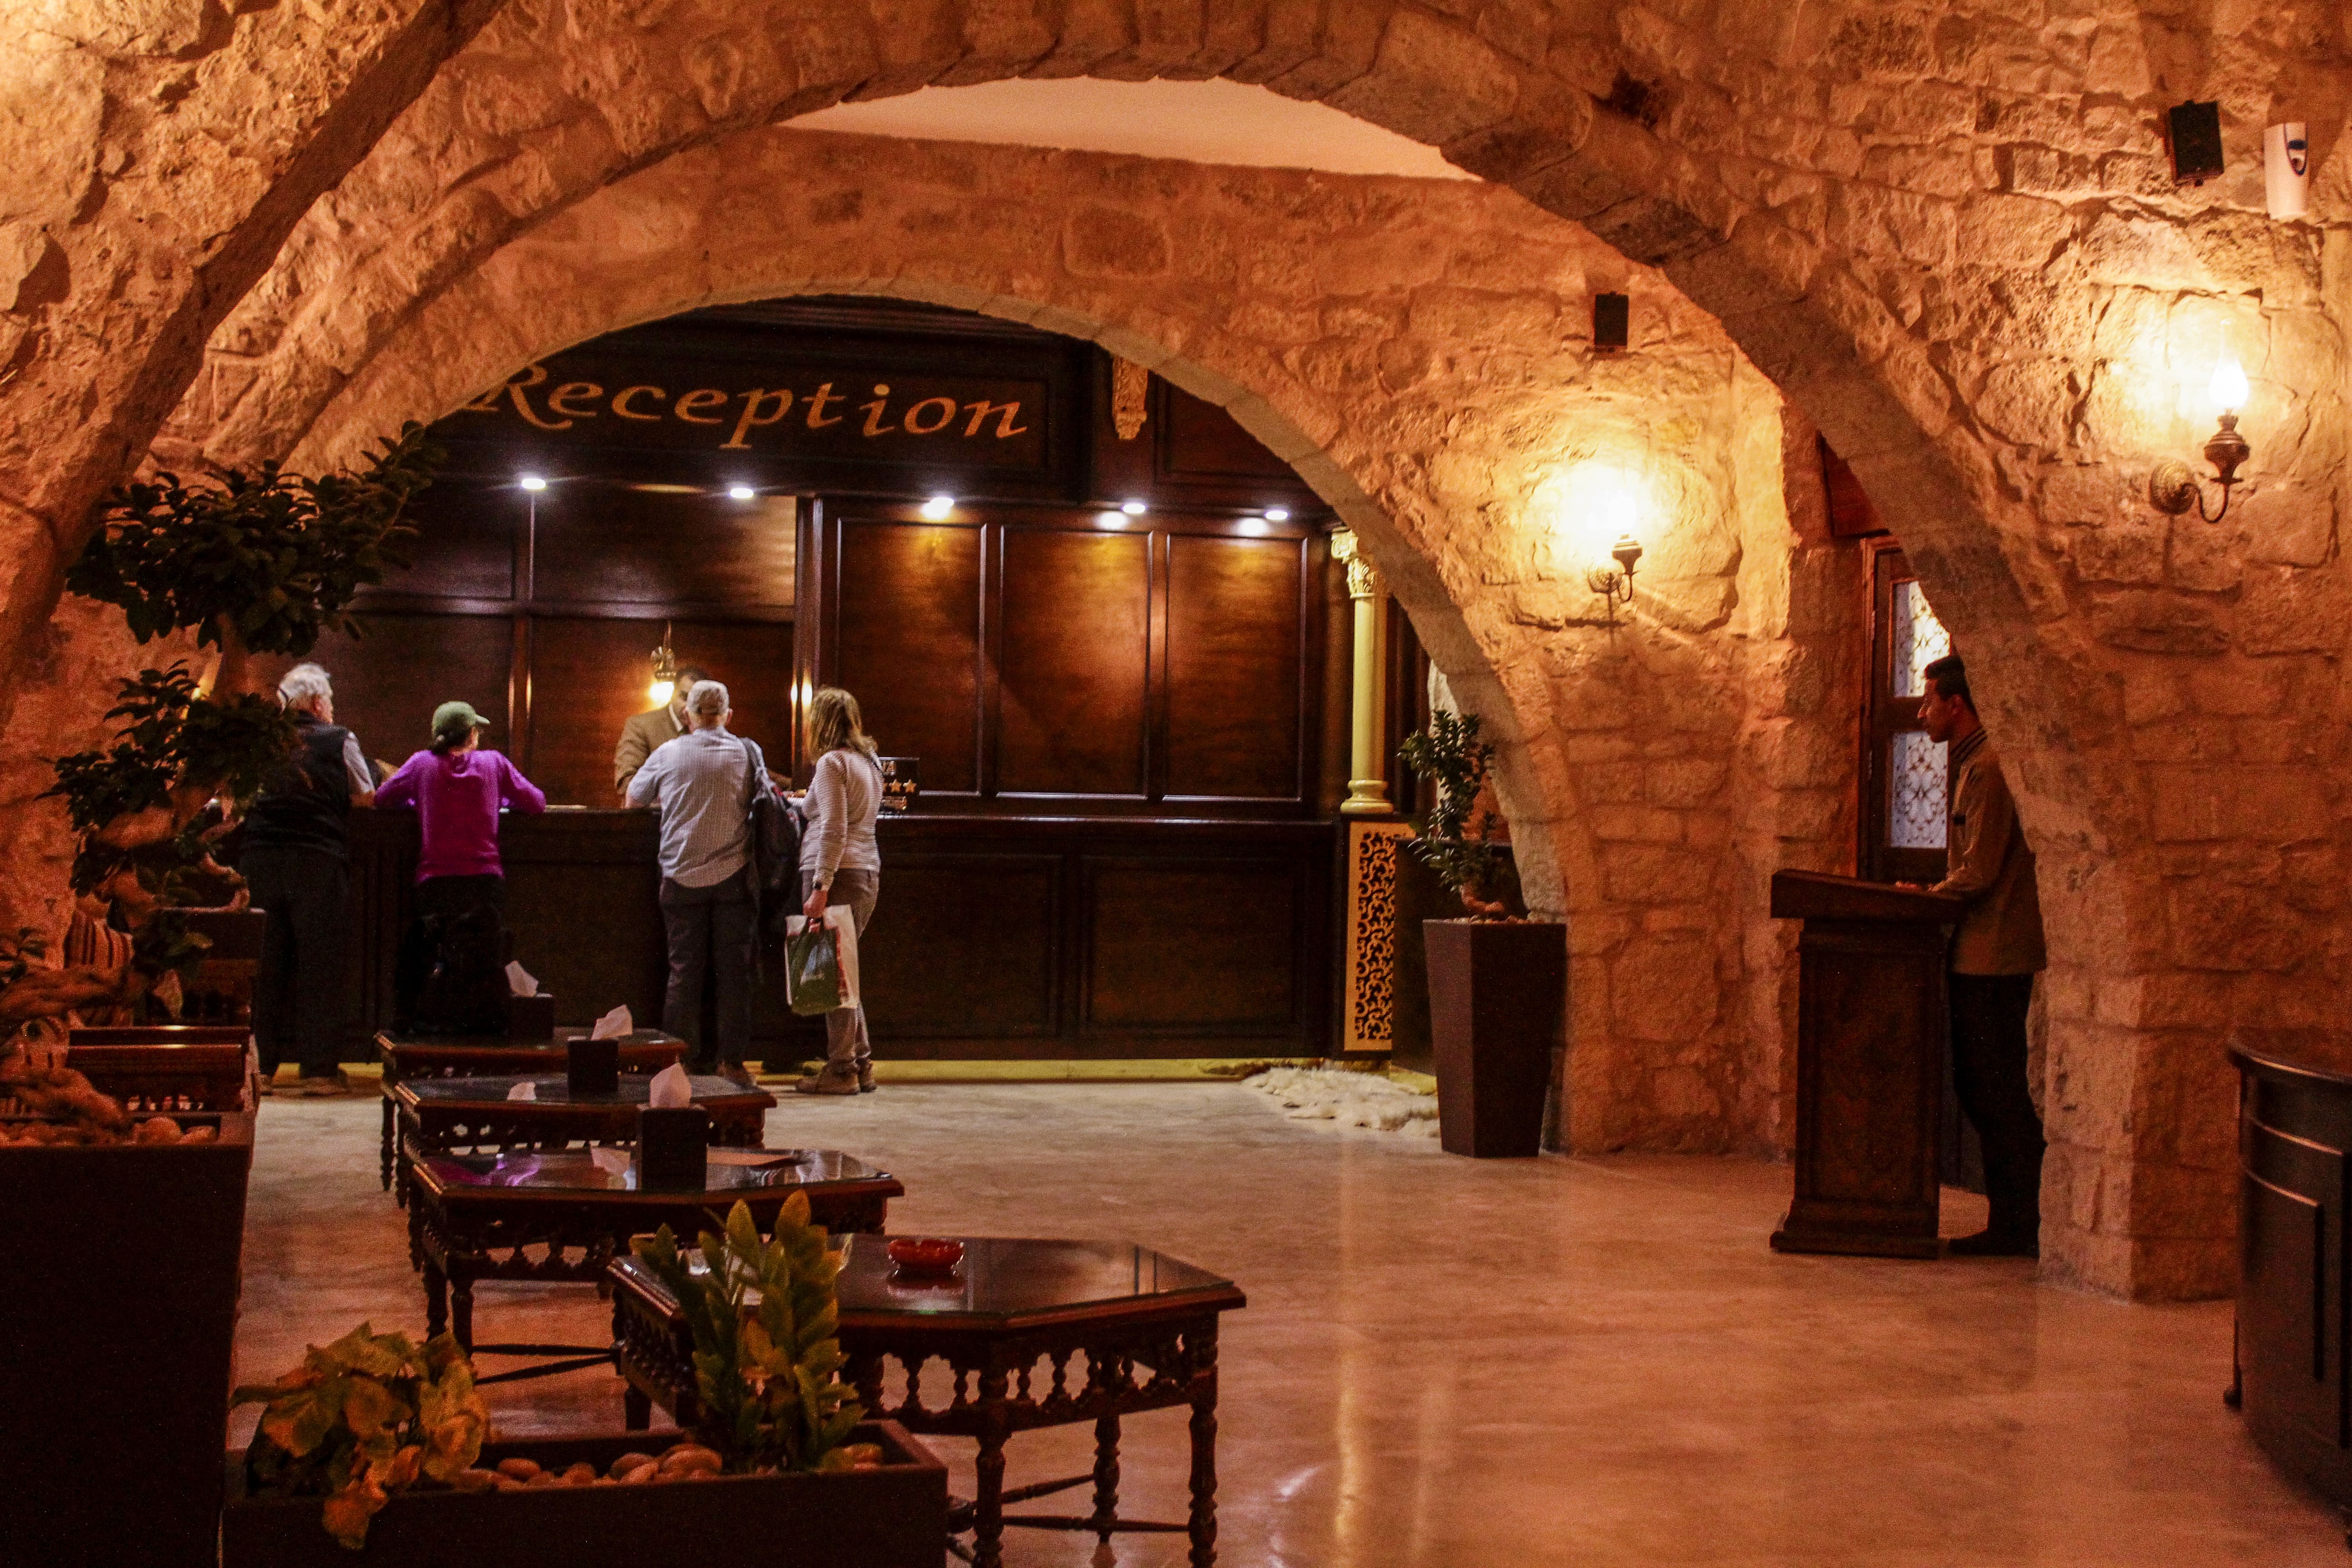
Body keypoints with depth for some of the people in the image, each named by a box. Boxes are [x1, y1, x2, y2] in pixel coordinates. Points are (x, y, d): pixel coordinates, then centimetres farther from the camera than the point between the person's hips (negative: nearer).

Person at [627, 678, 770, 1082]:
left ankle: (682, 1061, 8)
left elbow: (634, 798, 17)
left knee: (684, 972, 6)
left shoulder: (667, 754, 3)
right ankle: (733, 1060, 5)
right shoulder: (747, 752, 1)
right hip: (733, 878, 0)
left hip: (682, 878, 0)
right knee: (735, 971, 5)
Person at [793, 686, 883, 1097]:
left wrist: (820, 887, -19)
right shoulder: (869, 762, 17)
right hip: (867, 873, 9)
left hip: (838, 873, -8)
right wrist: (804, 810, 35)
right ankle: (861, 1064, 13)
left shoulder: (832, 763, -9)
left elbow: (834, 830, -17)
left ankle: (842, 1069, -2)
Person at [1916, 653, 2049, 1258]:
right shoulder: (1970, 764, 18)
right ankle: (2009, 1224, 18)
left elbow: (1979, 872, -18)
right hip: (1980, 955, 10)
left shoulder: (1988, 767, -14)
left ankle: (2019, 1229, 0)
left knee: (1999, 1095, -6)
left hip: (1993, 958, -10)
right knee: (1978, 1089, 13)